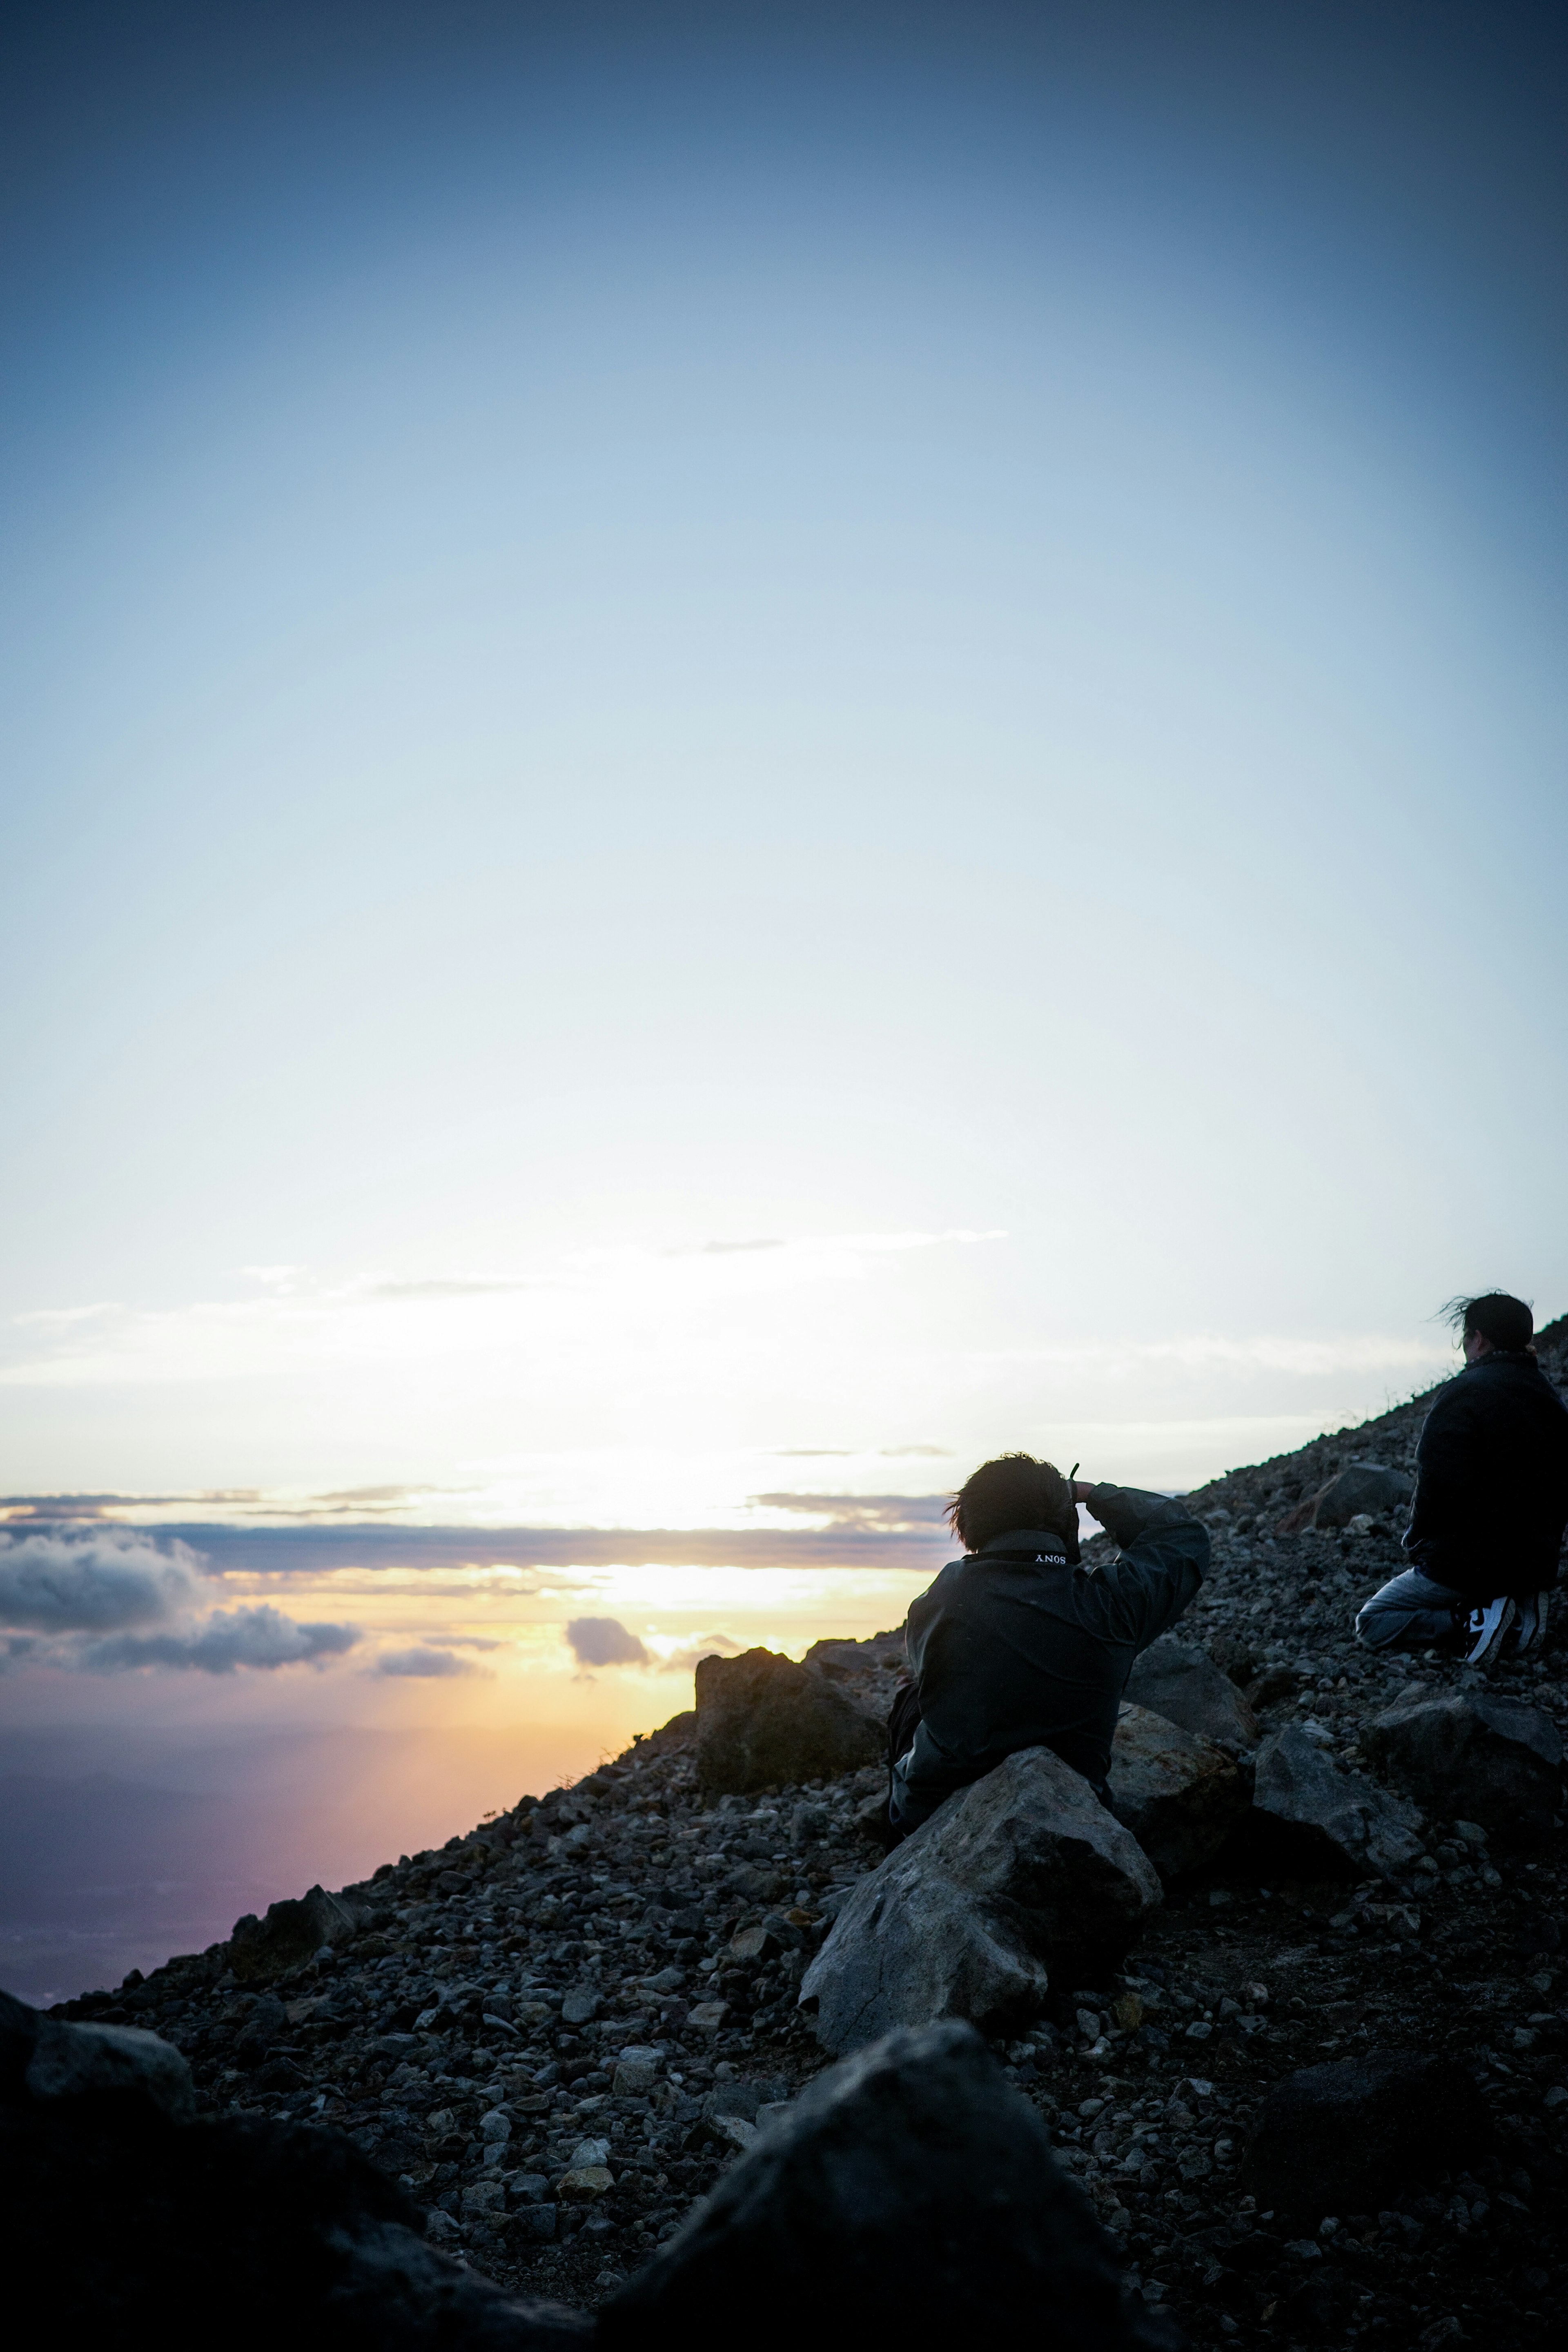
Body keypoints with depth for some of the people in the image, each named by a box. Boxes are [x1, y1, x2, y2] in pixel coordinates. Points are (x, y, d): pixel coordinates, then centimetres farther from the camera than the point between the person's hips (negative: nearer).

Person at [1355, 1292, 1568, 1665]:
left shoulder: (1463, 1394, -16)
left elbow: (1438, 1485, -23)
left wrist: (1415, 1540, -5)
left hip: (1468, 1564, -7)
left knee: (1372, 1624, 5)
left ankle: (1474, 1622, -15)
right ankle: (1519, 1610, 4)